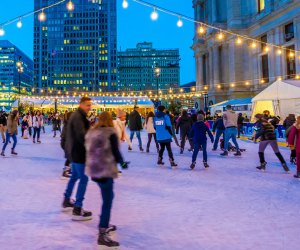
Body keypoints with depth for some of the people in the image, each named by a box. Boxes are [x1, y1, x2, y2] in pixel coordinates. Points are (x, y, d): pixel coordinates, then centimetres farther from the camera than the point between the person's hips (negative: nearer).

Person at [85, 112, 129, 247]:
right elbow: (115, 151, -11)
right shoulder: (111, 133, -10)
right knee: (107, 200, -3)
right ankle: (102, 235, -5)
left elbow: (89, 149, 14)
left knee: (108, 196, 23)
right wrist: (122, 163, 6)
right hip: (105, 170, -8)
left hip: (94, 169, 8)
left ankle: (105, 224, 33)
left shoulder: (91, 132, 10)